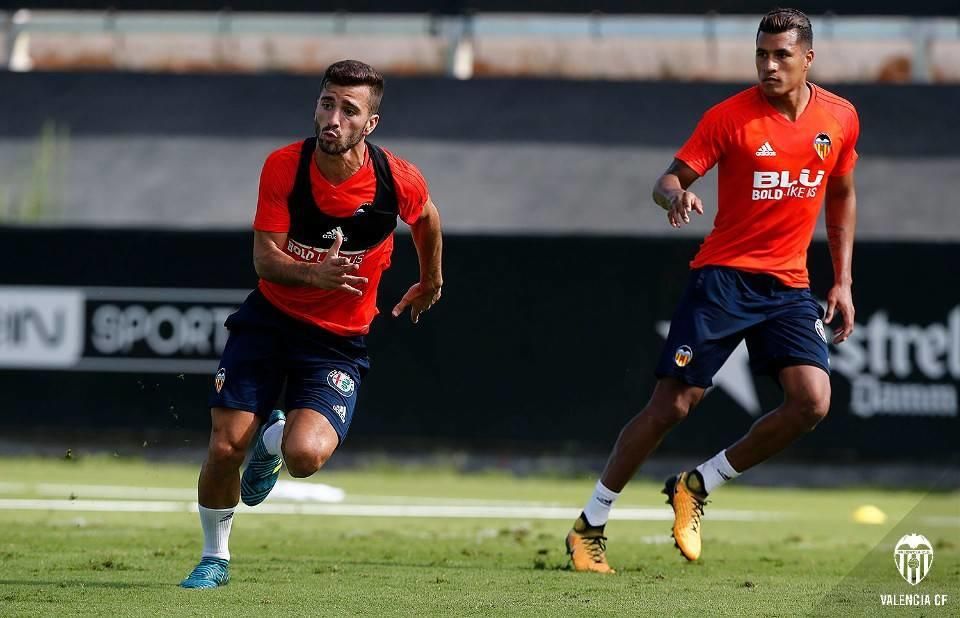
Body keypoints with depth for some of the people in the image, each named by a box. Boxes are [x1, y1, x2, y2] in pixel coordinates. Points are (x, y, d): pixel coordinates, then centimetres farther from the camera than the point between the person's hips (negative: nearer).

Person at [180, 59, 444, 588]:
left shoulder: (399, 181, -15)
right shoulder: (283, 167, -15)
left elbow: (426, 216, 10)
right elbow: (265, 258, -16)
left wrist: (431, 282, 26)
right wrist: (314, 274, -37)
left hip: (338, 340, -1)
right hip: (268, 319, 1)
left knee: (305, 455, -25)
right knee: (225, 447, -9)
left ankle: (272, 440, 16)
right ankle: (214, 558, 19)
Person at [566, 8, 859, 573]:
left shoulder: (841, 118, 4)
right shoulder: (730, 117, -8)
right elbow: (669, 179, -7)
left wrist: (843, 280, 13)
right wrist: (675, 196, -32)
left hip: (789, 284, 4)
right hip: (723, 275, -4)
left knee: (812, 402, -16)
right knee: (673, 404, -9)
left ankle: (697, 487, 4)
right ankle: (589, 526, 5)